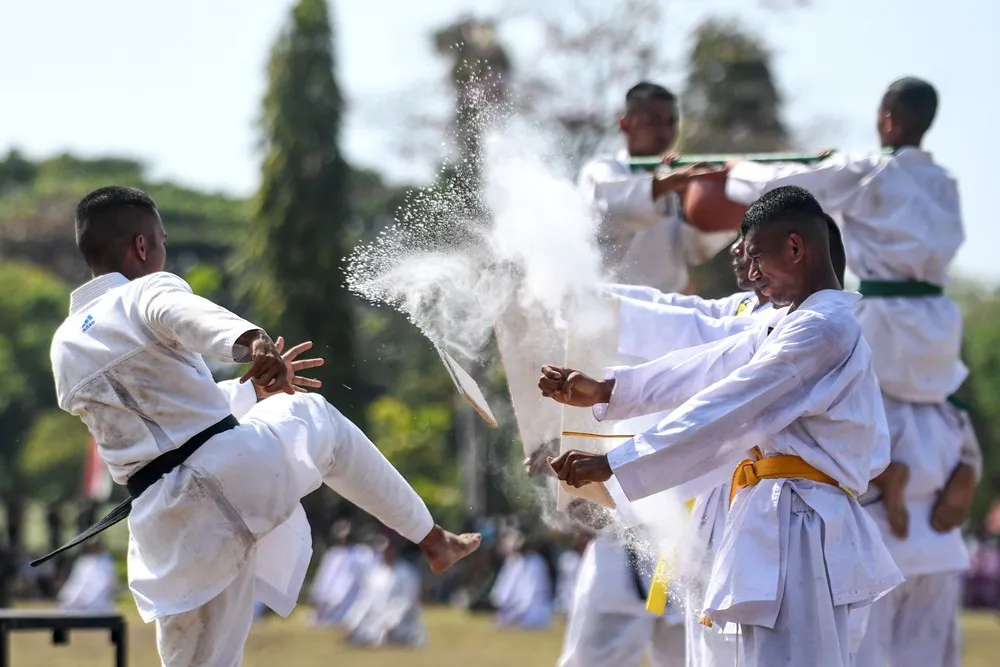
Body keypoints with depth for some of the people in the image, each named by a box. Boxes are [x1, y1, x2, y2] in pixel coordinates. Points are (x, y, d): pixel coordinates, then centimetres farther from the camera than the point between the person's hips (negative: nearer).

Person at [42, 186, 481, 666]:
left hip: (165, 528, 5)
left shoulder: (66, 349, 18)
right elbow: (184, 315, -29)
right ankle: (432, 538, 35)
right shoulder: (148, 293, -2)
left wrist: (252, 390, 36)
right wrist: (252, 342, -49)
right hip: (228, 470, -5)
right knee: (318, 421, 25)